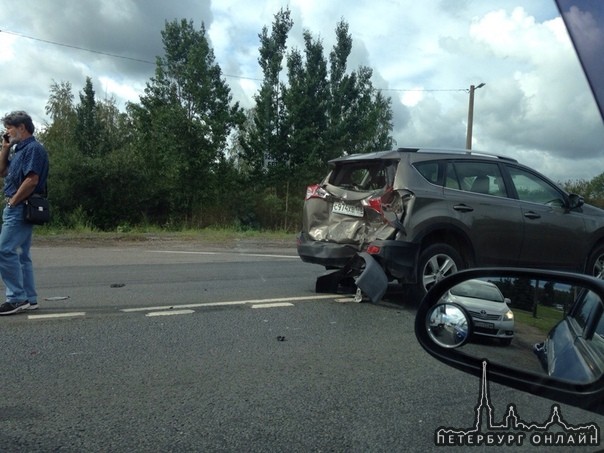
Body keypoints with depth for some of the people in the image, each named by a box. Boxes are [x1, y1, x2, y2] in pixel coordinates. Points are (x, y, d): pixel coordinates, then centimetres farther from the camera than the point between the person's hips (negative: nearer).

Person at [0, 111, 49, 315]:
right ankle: (29, 299, 15)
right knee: (21, 254, 10)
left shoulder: (33, 148, -12)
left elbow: (32, 180, -21)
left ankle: (17, 298, -7)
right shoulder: (18, 149, 18)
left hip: (21, 208, -10)